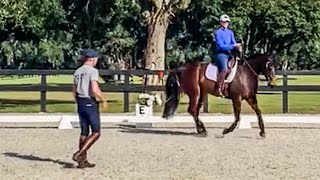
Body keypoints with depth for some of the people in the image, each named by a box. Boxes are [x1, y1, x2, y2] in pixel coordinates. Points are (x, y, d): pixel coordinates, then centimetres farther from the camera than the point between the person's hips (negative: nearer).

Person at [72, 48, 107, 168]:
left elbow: (74, 91, 16)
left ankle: (83, 161, 13)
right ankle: (79, 154, -13)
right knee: (96, 133, -1)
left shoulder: (77, 72, 12)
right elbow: (95, 89, -22)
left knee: (84, 133, 12)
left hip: (80, 103, 8)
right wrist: (103, 100, -8)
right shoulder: (93, 71, -11)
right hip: (91, 103, -8)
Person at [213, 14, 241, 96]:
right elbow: (221, 46, -11)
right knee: (224, 69, -31)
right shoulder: (218, 32, -2)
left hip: (229, 54, 7)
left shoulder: (230, 33, 18)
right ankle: (218, 88, -28)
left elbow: (233, 43, 12)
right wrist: (233, 46, -17)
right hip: (221, 54, -7)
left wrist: (237, 46, -12)